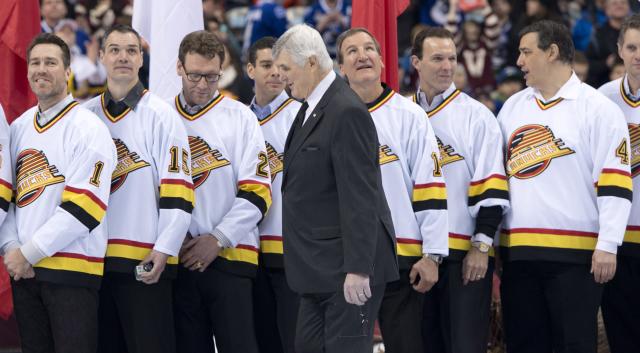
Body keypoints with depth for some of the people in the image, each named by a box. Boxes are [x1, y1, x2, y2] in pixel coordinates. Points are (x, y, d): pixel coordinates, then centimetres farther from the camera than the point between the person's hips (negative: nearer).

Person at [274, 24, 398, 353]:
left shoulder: (347, 113, -17)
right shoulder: (311, 109, 14)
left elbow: (360, 197, -21)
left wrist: (358, 269, -24)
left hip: (347, 271, -10)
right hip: (320, 267, 10)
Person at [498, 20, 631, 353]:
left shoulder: (598, 109, -3)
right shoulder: (513, 107, 15)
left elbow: (613, 184, -7)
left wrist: (607, 246, -13)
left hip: (575, 251, -6)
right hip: (518, 250, 6)